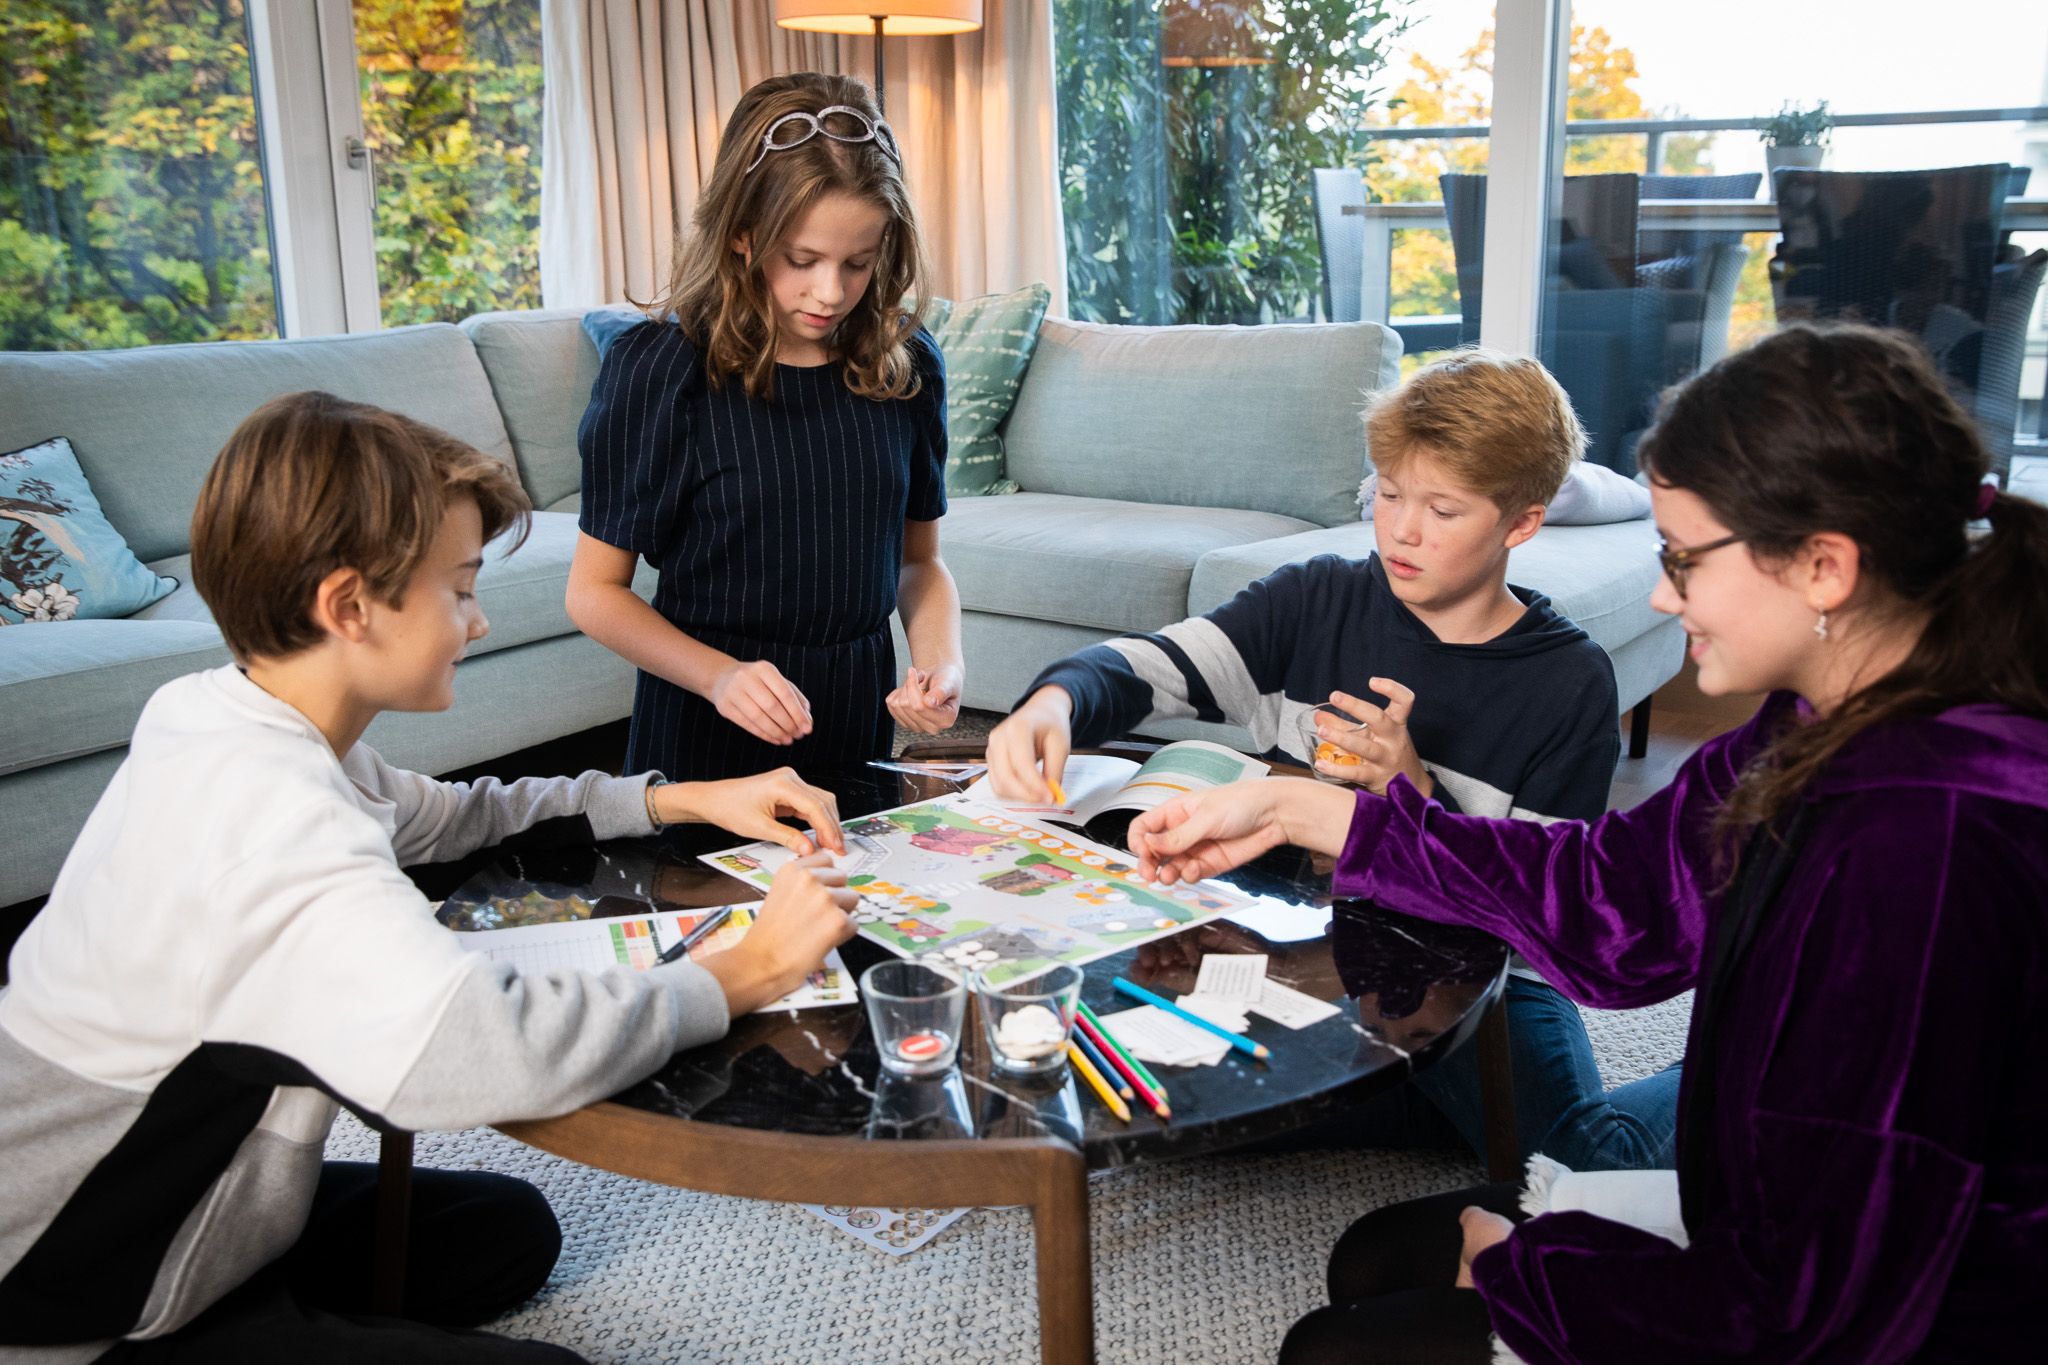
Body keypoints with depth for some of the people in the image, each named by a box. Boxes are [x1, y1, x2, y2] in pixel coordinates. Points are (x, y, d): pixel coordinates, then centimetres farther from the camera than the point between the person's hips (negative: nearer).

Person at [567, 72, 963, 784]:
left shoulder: (906, 364, -2)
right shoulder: (656, 369, -13)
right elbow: (595, 590, -9)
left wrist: (939, 659, -10)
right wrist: (718, 675, -24)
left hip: (856, 720, 3)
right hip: (704, 735, -3)